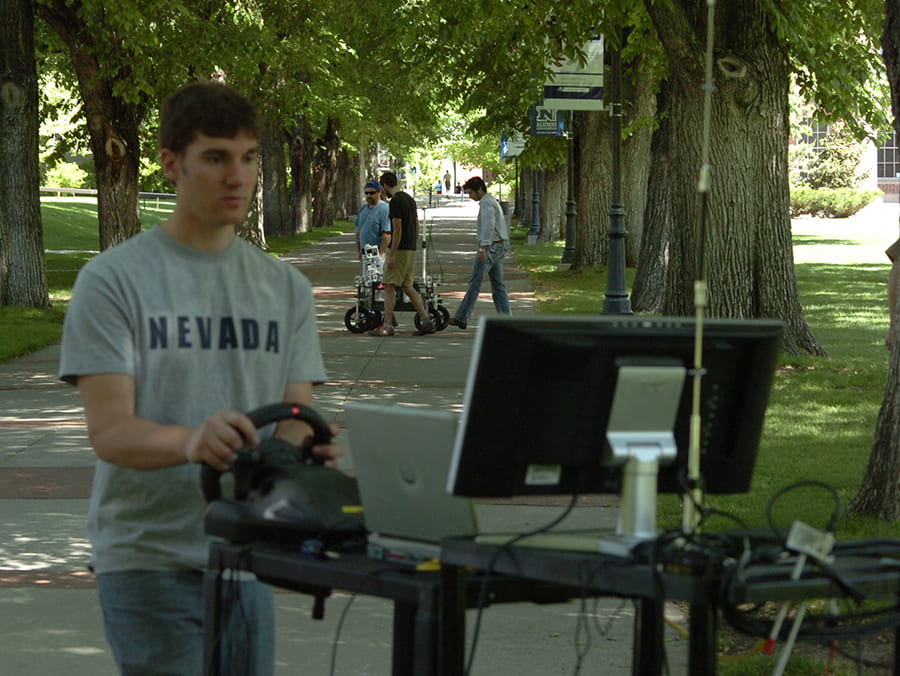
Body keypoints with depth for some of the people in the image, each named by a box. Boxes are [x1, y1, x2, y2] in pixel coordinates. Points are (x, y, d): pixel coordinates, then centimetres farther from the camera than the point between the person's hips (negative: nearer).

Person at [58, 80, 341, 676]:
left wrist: (306, 443, -21)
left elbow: (294, 419, 4)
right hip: (151, 559, -5)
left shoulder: (286, 288, 11)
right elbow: (109, 432, -13)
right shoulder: (112, 280, -4)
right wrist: (190, 442, -34)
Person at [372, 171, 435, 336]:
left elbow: (397, 230, -19)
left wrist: (391, 255, -18)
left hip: (400, 249, -9)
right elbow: (417, 227, 19)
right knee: (407, 286, 12)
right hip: (411, 249, 9)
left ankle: (388, 326, -6)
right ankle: (426, 322, 8)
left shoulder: (396, 202, -14)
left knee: (389, 286, -5)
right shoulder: (410, 199, 15)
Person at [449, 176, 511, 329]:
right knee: (498, 285, 9)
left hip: (491, 246, -10)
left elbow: (488, 226, -22)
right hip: (501, 246, 10)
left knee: (475, 284, -9)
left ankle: (461, 318, -8)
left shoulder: (486, 203, -11)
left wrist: (483, 249, -27)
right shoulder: (492, 201, 20)